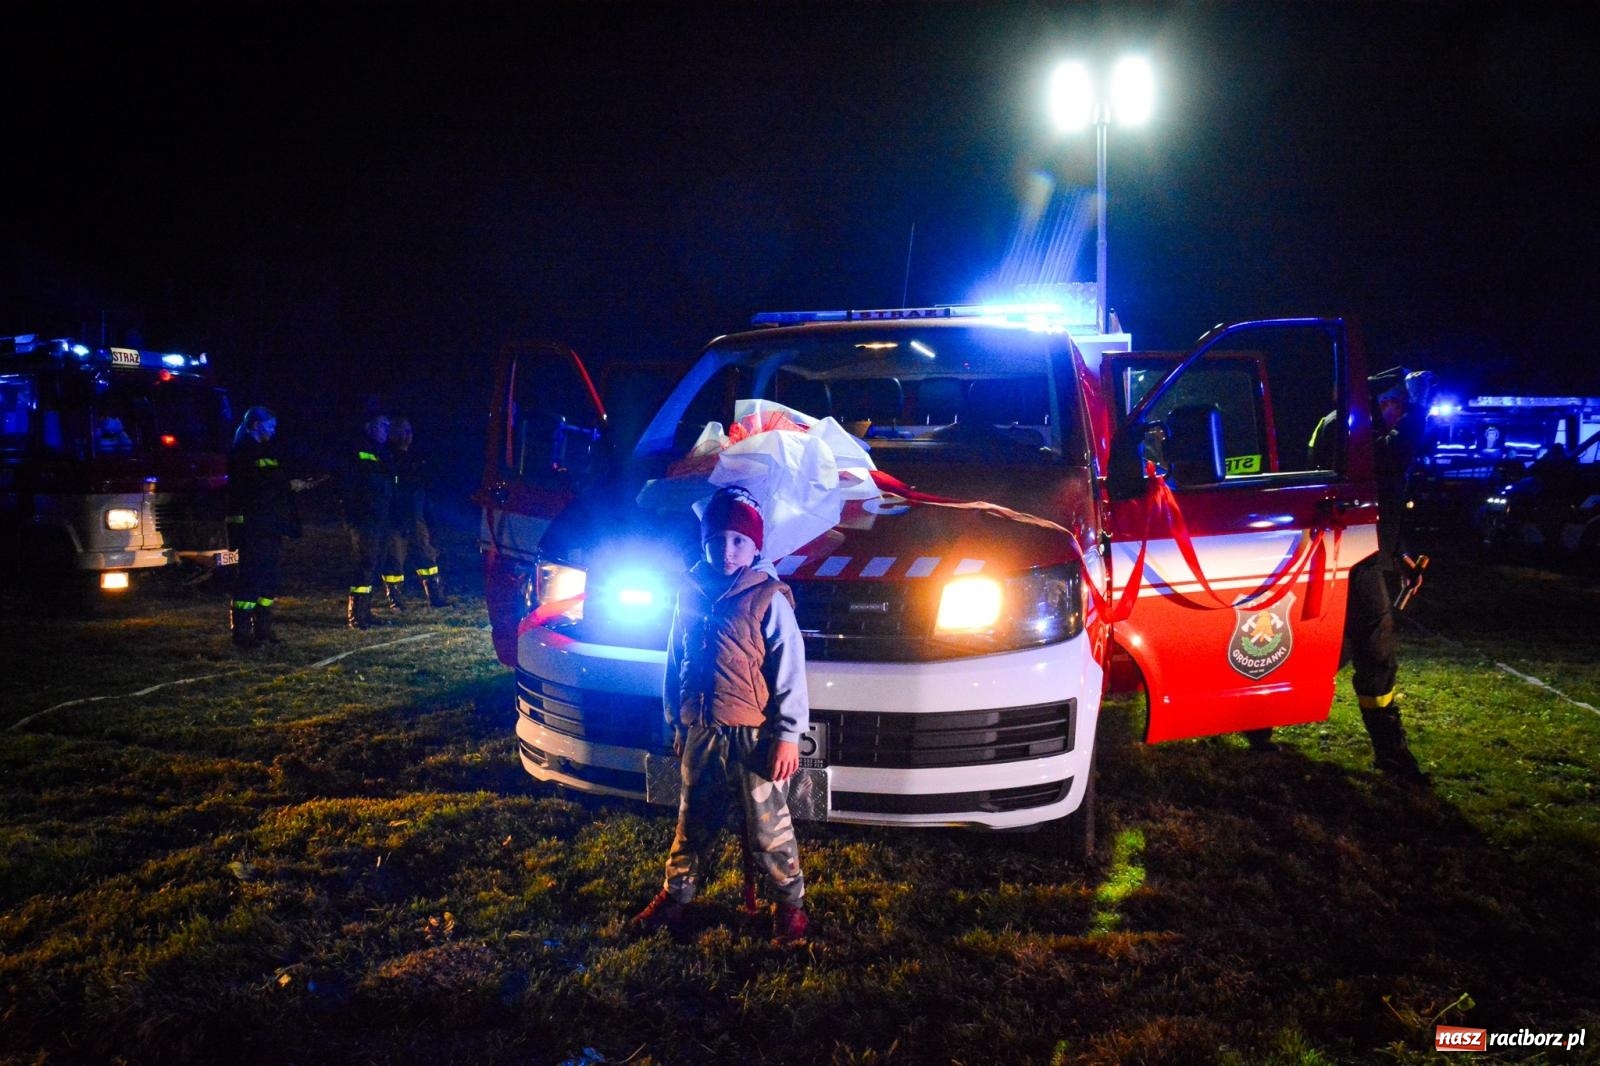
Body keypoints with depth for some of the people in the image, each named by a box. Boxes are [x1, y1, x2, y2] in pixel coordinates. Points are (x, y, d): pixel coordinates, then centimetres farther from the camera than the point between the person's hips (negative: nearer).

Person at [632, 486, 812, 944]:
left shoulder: (768, 599, -10)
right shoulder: (691, 593, 6)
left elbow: (789, 674, -10)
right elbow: (675, 665, 14)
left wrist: (788, 736, -13)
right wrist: (676, 725, 15)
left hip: (754, 736, -5)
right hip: (700, 734, 5)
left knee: (768, 829, 5)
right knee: (693, 822, 18)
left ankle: (790, 903, 21)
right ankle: (676, 896, 33)